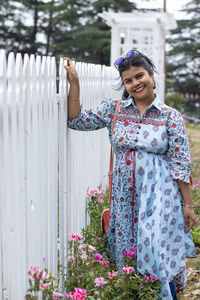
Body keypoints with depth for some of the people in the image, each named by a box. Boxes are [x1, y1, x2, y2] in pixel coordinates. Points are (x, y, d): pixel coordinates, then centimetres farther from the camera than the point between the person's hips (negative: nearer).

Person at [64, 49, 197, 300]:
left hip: (159, 196, -3)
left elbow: (180, 165, -2)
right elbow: (77, 120, 2)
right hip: (124, 196, 3)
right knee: (126, 257, 9)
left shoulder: (171, 117, -1)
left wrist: (188, 205, -4)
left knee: (158, 256, -8)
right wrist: (74, 82, -4)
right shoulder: (114, 110, 6)